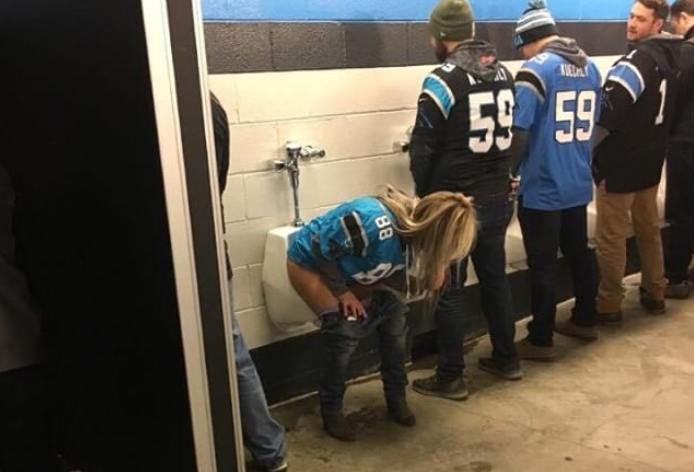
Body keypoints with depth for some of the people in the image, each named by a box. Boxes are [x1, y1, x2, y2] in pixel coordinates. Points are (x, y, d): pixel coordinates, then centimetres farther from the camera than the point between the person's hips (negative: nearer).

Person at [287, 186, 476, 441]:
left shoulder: (419, 225, -17)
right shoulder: (375, 223, -41)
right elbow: (321, 248, -29)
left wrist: (436, 268, -23)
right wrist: (342, 292, -20)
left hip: (349, 269, 7)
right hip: (311, 263, -6)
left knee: (394, 314, -5)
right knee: (346, 330, -18)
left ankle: (396, 399, 13)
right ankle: (332, 414, 2)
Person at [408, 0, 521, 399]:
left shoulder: (444, 80, -15)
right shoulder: (503, 72, 7)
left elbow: (422, 148, -11)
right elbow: (510, 133, 11)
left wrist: (425, 194, 4)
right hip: (498, 197, 7)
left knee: (450, 290, 3)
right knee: (496, 277, 19)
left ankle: (450, 378, 13)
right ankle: (507, 359, 32)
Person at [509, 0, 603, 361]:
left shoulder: (537, 69, -15)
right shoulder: (589, 66, 9)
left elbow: (518, 131, -20)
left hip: (542, 187, -7)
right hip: (578, 183, 8)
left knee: (543, 265, 1)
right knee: (579, 253, 20)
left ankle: (540, 341, 11)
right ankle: (584, 321, 34)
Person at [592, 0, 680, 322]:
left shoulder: (637, 61, -19)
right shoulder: (669, 57, 9)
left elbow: (607, 113, -26)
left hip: (620, 163, -9)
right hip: (650, 160, 9)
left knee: (611, 238, 0)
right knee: (649, 230, 18)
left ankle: (608, 305, 9)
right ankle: (655, 294, 29)